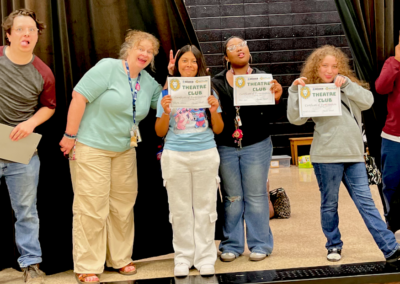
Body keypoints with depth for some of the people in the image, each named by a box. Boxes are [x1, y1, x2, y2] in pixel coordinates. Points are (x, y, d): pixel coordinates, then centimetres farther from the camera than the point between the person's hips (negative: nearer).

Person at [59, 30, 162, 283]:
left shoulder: (148, 82, 8)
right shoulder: (108, 68, -12)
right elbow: (79, 97, -15)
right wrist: (70, 136, -16)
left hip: (125, 151, 7)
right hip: (91, 148, -7)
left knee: (124, 205, 11)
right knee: (91, 207, -4)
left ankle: (120, 258, 26)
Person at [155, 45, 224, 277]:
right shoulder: (168, 93, 6)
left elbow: (218, 129, 9)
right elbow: (160, 132, 6)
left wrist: (214, 111, -10)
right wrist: (165, 112, -11)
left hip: (206, 154, 0)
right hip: (175, 156, 0)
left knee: (205, 207, 4)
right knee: (180, 209, 4)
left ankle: (205, 257, 12)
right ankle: (183, 258, 14)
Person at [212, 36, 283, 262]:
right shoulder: (217, 82, 4)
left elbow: (269, 117, 0)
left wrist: (275, 98, -17)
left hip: (256, 146, -1)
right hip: (226, 147, 1)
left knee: (256, 196, 6)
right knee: (232, 198, 9)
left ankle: (260, 244, 17)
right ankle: (232, 245, 20)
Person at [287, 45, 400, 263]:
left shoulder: (348, 88, 14)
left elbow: (368, 100, -3)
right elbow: (296, 119, -7)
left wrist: (346, 83, -11)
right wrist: (295, 91, -15)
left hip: (353, 154, 2)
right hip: (326, 156, -2)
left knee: (365, 201, 1)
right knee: (329, 203, 7)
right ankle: (334, 245, 24)